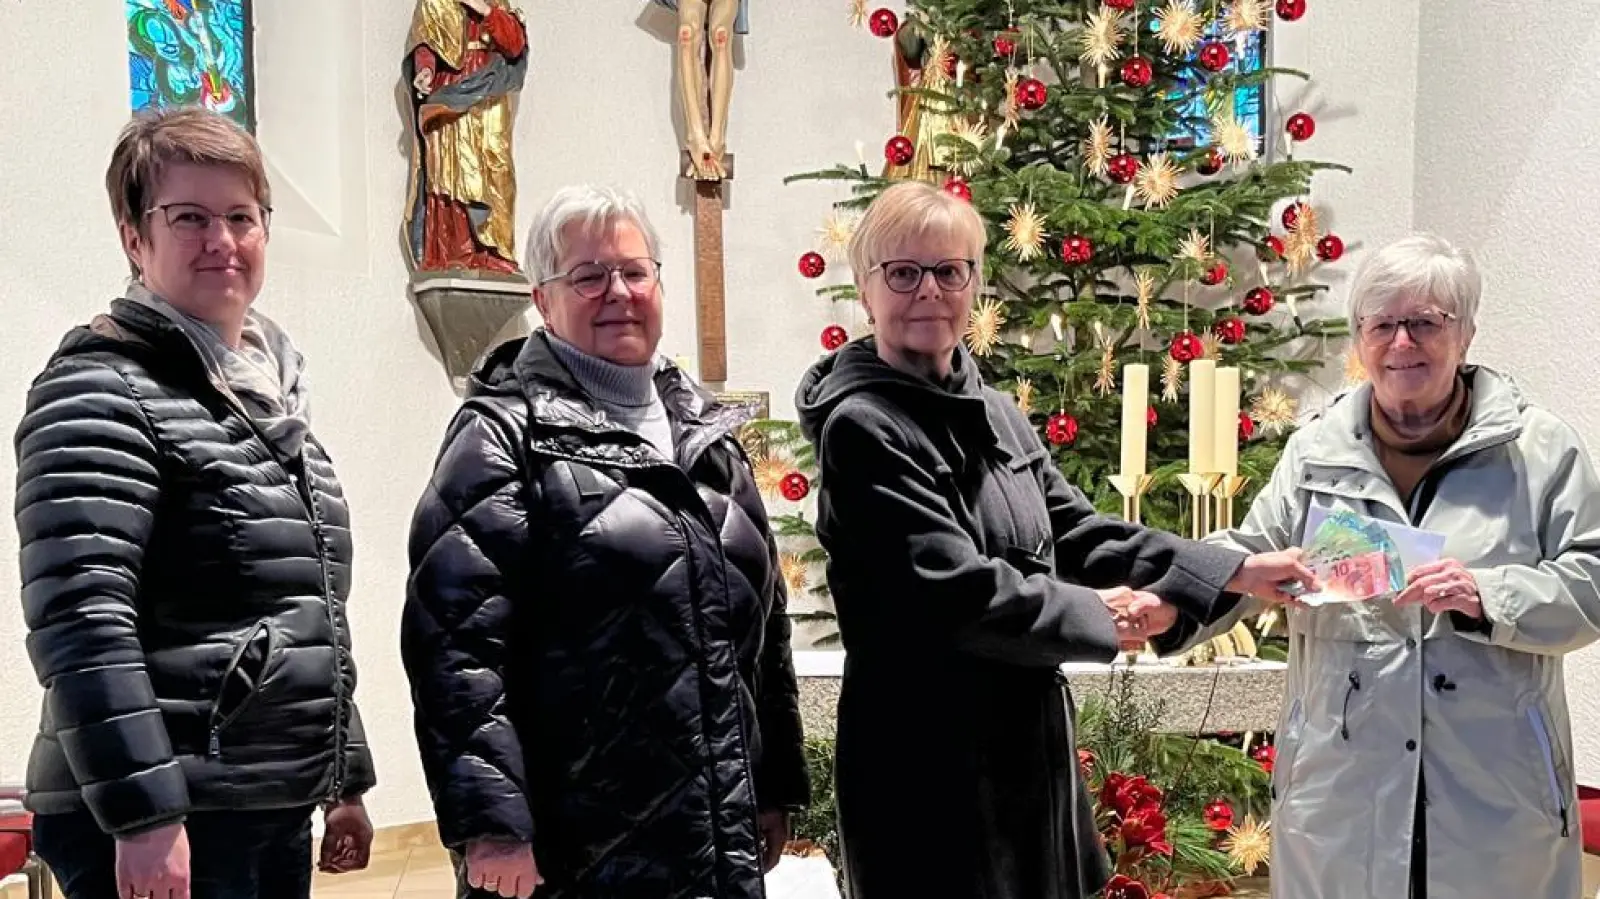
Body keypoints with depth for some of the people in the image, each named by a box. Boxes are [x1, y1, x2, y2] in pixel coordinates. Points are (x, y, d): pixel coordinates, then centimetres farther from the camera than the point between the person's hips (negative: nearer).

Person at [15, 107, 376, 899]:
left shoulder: (273, 395, 12)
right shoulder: (103, 392, -11)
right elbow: (80, 622, -19)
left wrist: (345, 779, 16)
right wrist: (143, 814, -22)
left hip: (277, 811, 8)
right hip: (163, 822, -8)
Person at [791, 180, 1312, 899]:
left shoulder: (995, 415, 10)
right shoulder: (861, 428, -16)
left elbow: (1080, 535, 10)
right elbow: (953, 590, -21)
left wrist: (1235, 572, 3)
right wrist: (1098, 617, -9)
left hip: (1027, 736, 8)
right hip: (926, 758, -8)